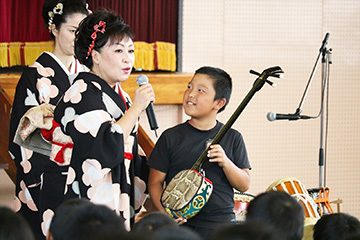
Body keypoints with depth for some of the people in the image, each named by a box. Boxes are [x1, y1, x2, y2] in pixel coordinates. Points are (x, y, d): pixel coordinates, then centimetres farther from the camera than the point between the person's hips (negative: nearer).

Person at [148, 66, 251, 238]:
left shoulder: (232, 138, 4)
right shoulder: (171, 137, 2)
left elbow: (244, 185, 4)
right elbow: (155, 181, 3)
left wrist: (226, 162, -13)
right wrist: (164, 211, -13)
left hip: (222, 225, 1)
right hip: (180, 225, -1)